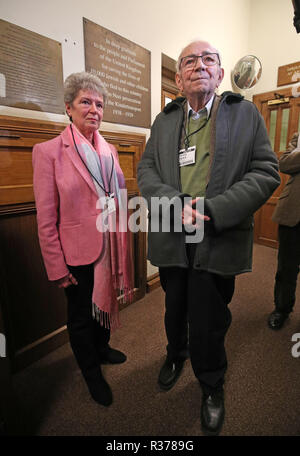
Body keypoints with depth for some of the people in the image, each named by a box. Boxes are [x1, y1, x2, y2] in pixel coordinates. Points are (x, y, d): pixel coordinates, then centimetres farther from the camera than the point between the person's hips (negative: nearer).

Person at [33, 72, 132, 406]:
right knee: (81, 315, 16)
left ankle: (102, 348, 53)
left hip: (109, 249, 5)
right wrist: (58, 268, -12)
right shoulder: (48, 152, -11)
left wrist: (121, 249, 7)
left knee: (105, 304, 24)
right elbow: (46, 221, -12)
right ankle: (92, 374, 42)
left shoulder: (109, 150, 5)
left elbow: (118, 199, 10)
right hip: (77, 253, -5)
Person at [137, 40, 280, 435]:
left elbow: (266, 172, -4)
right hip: (171, 238, 3)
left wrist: (214, 210, -18)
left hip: (218, 241, -2)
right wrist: (177, 203, -16)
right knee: (175, 309, 21)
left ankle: (212, 384, 40)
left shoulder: (245, 113, 4)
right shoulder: (164, 120, 11)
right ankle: (176, 355, 53)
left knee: (209, 322, 10)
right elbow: (146, 171, 3)